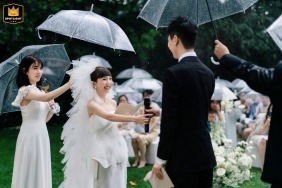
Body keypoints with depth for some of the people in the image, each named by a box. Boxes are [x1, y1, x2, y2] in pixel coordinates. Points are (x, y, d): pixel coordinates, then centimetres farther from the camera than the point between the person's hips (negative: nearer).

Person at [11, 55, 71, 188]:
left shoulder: (39, 91, 13)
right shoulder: (25, 90, -13)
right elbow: (47, 97, -31)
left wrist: (52, 108, -5)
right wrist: (71, 83, -35)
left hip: (42, 135, 8)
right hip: (30, 136, -8)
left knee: (41, 172, 12)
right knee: (30, 171, -1)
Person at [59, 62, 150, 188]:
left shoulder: (113, 103, 6)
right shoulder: (91, 104, -14)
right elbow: (109, 117, -31)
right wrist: (134, 119, -38)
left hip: (116, 149, 6)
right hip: (99, 151, -6)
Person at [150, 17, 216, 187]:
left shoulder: (174, 73, -14)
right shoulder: (208, 73, 9)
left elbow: (170, 121, -16)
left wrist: (161, 159, -8)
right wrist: (161, 112, 30)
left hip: (183, 157, -7)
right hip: (205, 155, 7)